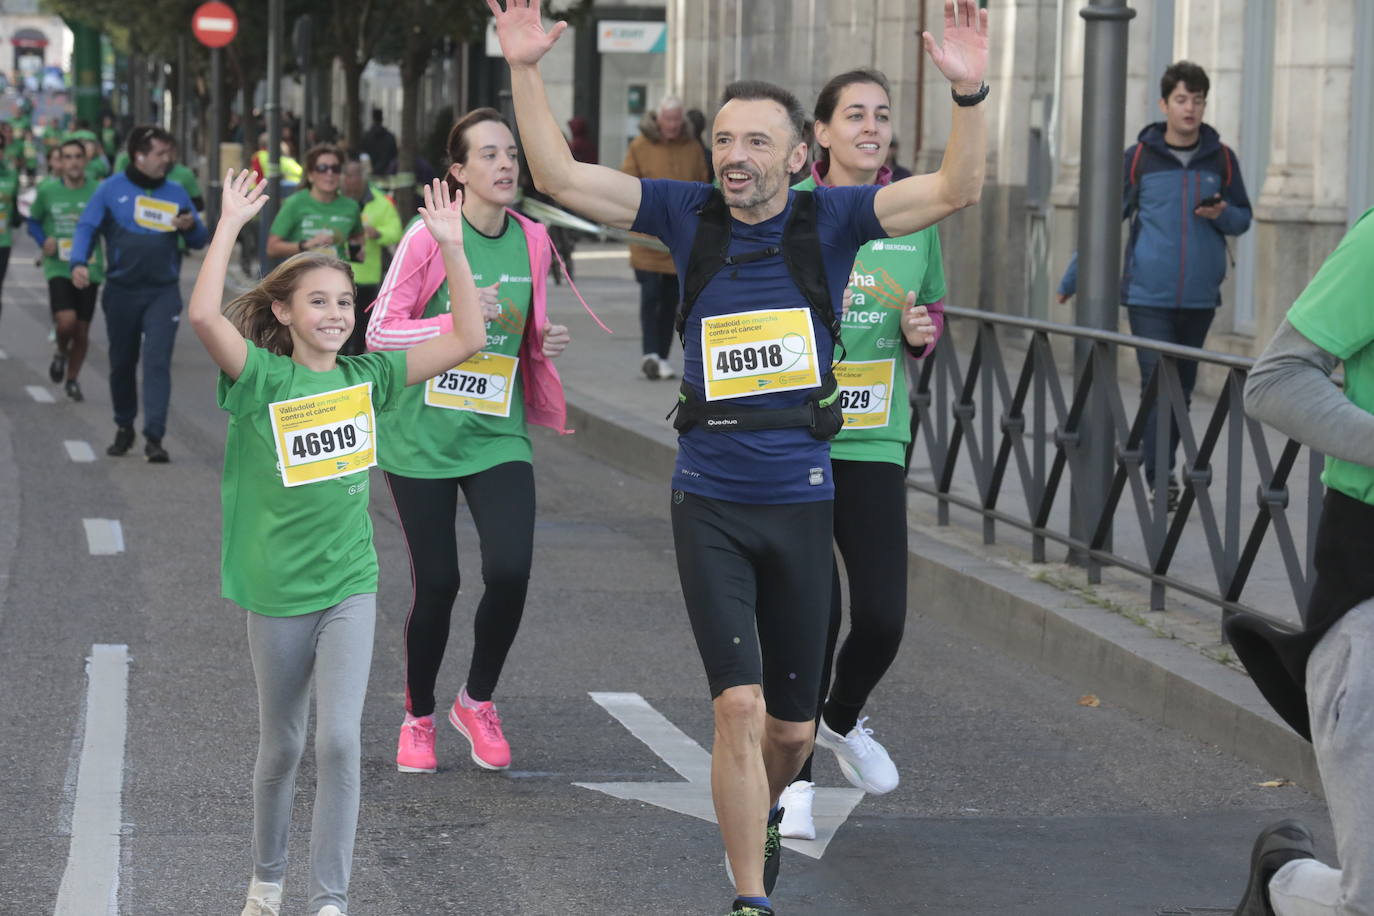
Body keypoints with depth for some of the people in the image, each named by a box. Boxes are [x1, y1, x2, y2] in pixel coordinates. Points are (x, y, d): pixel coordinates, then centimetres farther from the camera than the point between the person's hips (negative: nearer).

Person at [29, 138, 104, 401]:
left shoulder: (98, 192, -4)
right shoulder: (47, 191, -2)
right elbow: (33, 221, 13)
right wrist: (43, 241, -7)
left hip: (89, 269, 1)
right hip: (58, 268, -1)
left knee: (82, 330, 7)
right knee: (66, 321, -20)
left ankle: (72, 378, 29)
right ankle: (61, 352, 15)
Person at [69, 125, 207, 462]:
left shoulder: (175, 193, 7)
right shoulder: (111, 189, 1)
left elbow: (199, 241, 13)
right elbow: (87, 228, -1)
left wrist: (191, 226, -11)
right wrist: (79, 262, -19)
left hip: (163, 292, 0)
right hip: (121, 291, 0)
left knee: (157, 362, -12)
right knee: (122, 364, 12)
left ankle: (154, 437, -15)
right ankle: (124, 428, 31)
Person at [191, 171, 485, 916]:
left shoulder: (367, 378, 2)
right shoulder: (262, 380, -7)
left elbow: (466, 340, 0)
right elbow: (204, 315, -26)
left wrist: (452, 248, -6)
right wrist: (231, 225, -23)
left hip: (349, 585, 1)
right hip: (277, 592, -1)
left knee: (340, 741, -11)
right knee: (281, 747, 13)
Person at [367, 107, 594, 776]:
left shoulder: (533, 241, 4)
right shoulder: (428, 238, -10)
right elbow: (379, 333, -9)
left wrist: (548, 343, -3)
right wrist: (457, 319, -22)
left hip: (498, 435, 3)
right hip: (423, 437, -3)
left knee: (510, 573, -12)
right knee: (436, 584, 1)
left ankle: (478, 702, 14)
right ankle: (418, 718, 24)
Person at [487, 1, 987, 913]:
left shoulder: (829, 219, -3)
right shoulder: (690, 214, -1)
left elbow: (955, 189, -13)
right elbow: (561, 177, -5)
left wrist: (970, 93, -29)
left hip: (802, 502, 1)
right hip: (710, 504, -1)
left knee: (793, 725, 13)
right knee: (739, 707, -12)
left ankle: (764, 813, 46)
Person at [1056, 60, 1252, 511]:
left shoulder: (1221, 159, 5)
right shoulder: (1139, 158, -1)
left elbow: (1243, 218, 13)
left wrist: (1222, 215, -11)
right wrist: (1071, 279, 0)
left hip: (1199, 298, 3)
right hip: (1148, 295, -3)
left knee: (1182, 388, 9)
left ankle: (1163, 466, 21)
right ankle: (1159, 478, -11)